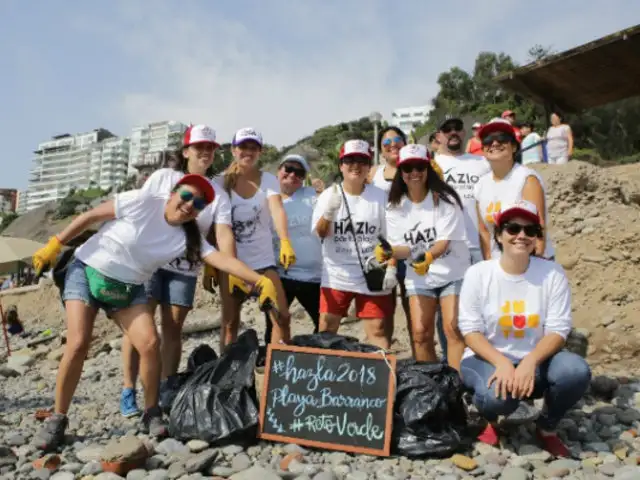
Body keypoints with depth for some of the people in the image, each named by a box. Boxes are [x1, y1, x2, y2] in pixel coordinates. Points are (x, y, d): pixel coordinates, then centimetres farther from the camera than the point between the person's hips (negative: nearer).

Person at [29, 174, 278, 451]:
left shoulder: (187, 237, -9)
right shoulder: (142, 202, -19)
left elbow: (223, 260, -21)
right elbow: (91, 216, -10)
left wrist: (260, 281, -33)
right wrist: (54, 245, -7)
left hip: (128, 289, 3)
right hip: (87, 272, -3)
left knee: (150, 344, -15)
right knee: (78, 345, -16)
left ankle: (152, 413, 5)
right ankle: (57, 419, 3)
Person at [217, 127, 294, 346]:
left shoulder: (268, 180, -4)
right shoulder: (221, 182, -4)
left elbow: (277, 211, -22)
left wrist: (285, 243, -40)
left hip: (263, 259, 1)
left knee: (282, 317, -5)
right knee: (231, 322, 6)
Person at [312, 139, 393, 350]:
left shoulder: (380, 196, -1)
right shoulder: (329, 195, -1)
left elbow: (390, 237, 2)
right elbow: (320, 233, -7)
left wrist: (391, 269, -5)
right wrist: (329, 211, -25)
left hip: (372, 275, -1)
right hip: (336, 275, 1)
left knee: (377, 329, 3)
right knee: (326, 329, 7)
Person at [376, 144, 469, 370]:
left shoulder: (444, 199, -11)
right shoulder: (395, 207, -2)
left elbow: (444, 241, -18)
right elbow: (401, 247, -3)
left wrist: (429, 256, -39)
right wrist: (388, 251, -27)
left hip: (453, 274, -3)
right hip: (419, 277, 3)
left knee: (453, 329, -12)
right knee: (420, 333, 0)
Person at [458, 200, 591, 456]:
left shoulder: (552, 273, -7)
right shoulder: (478, 273, -9)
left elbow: (558, 330, -9)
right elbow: (470, 330, -9)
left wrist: (530, 362, -27)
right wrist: (502, 362, -26)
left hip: (536, 360, 2)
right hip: (487, 358, -2)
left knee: (576, 371, -28)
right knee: (498, 395, -34)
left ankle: (547, 428, 4)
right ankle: (491, 421, 7)